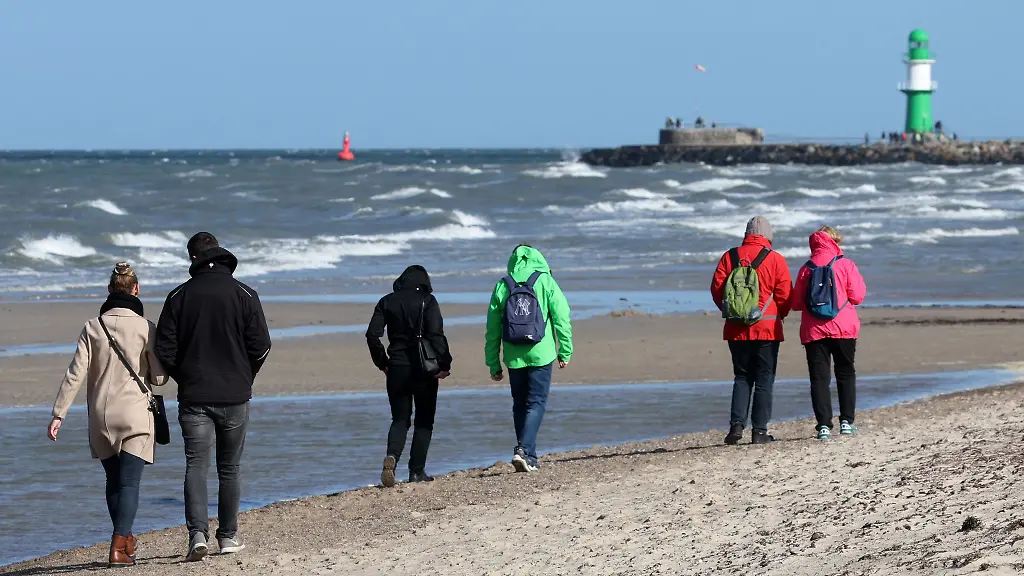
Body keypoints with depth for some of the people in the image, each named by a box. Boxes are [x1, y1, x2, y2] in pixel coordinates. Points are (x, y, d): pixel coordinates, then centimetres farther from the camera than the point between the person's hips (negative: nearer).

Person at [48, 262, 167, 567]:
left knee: (114, 481, 18)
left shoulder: (93, 328, 0)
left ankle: (124, 541, 28)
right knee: (129, 483, -4)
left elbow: (75, 374, -4)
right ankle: (119, 546, -18)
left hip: (101, 417, 3)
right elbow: (159, 378, -4)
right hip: (135, 416, -3)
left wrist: (58, 414, -2)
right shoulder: (145, 327, -6)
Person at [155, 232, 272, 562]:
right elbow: (260, 345, -3)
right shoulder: (244, 295, -2)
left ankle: (198, 533, -21)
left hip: (194, 398, -1)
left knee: (196, 466, -3)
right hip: (235, 398, 1)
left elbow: (165, 349, -3)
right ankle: (228, 537, 17)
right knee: (230, 468, 13)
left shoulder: (179, 297, -2)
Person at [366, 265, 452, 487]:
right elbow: (436, 334, -14)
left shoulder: (387, 302, 6)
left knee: (400, 419, 10)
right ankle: (417, 471, 4)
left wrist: (382, 363, 11)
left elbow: (372, 335, 1)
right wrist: (444, 364, -10)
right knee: (424, 421, 9)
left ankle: (392, 457, -18)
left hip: (396, 369, 3)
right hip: (423, 370, -3)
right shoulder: (427, 300, -4)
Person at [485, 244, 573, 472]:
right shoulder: (545, 281, -2)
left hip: (514, 357, 2)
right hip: (541, 354, -2)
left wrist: (493, 364, 12)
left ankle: (529, 456, 17)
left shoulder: (502, 286, 4)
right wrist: (565, 351, 3)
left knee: (520, 405, 14)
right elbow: (561, 316, -5)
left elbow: (493, 328, 6)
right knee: (536, 403, 0)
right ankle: (524, 450, -17)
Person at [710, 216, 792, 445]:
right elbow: (784, 295, -6)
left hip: (736, 329, 3)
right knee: (764, 380, 4)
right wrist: (778, 315, 13)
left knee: (742, 377, 13)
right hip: (767, 329, -3)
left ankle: (737, 424, -2)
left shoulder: (730, 257, 2)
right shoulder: (775, 260, -5)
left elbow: (716, 289, 2)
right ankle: (759, 430, 1)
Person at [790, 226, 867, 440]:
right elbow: (857, 296, -3)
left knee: (819, 378, 1)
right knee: (846, 374, 14)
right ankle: (847, 421, 9)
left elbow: (796, 303, 6)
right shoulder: (845, 265, -2)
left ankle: (824, 425, -8)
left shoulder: (806, 269, 3)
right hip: (843, 329, 0)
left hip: (814, 332, 1)